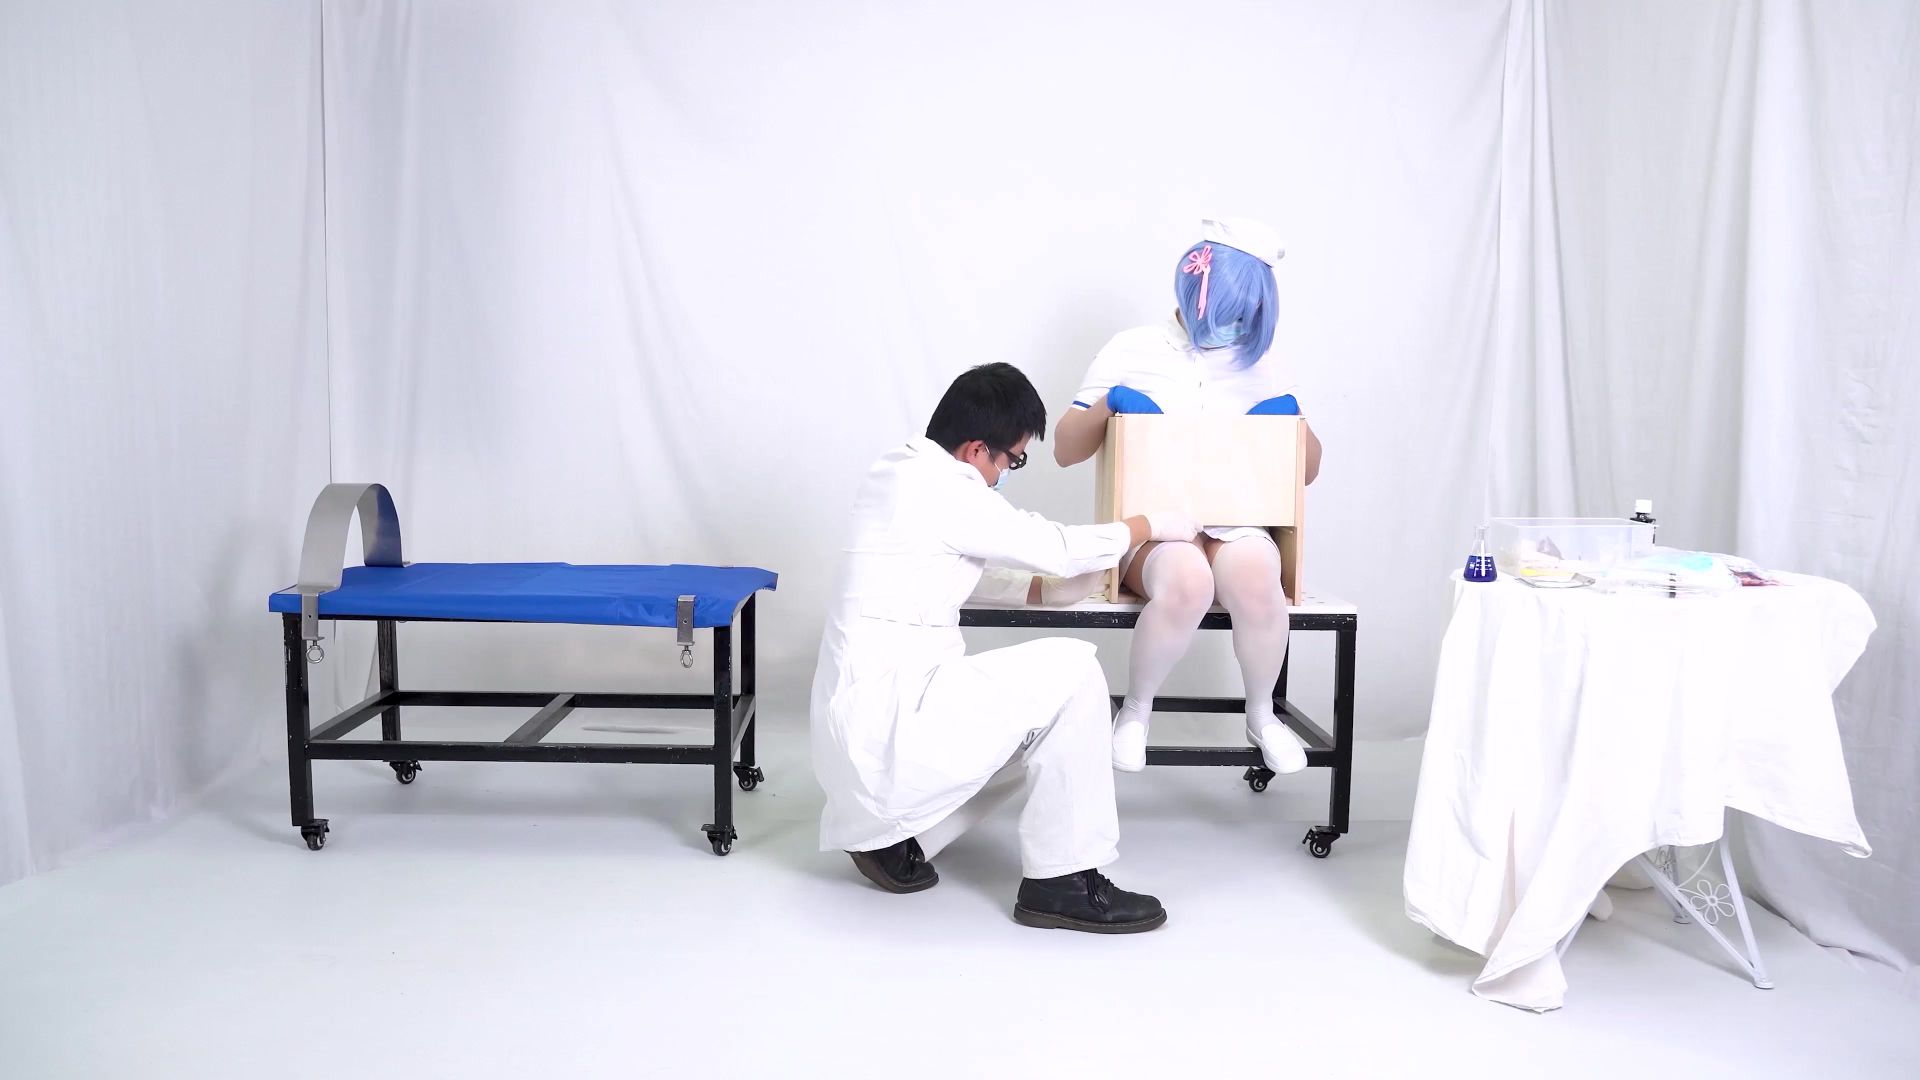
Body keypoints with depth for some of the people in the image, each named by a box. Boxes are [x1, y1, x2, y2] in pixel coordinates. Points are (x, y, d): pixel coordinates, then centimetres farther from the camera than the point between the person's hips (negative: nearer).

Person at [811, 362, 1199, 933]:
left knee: (1042, 730, 23)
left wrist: (1046, 589, 11)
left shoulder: (901, 468, 10)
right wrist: (1155, 525, 6)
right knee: (1072, 672, -11)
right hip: (886, 726, -10)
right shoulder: (939, 487, -18)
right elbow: (1054, 546, -9)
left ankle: (890, 833, 16)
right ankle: (1061, 882, -2)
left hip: (867, 715, 10)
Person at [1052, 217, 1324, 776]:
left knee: (1255, 578, -35)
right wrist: (1108, 402, -17)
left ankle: (1262, 715, -7)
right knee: (1187, 582, -38)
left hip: (1236, 522, 2)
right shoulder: (1133, 350, 5)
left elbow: (1308, 470, 15)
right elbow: (1065, 451, 3)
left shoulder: (1259, 367, 12)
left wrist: (1290, 417, -6)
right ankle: (1136, 710, -11)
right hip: (1152, 525, -2)